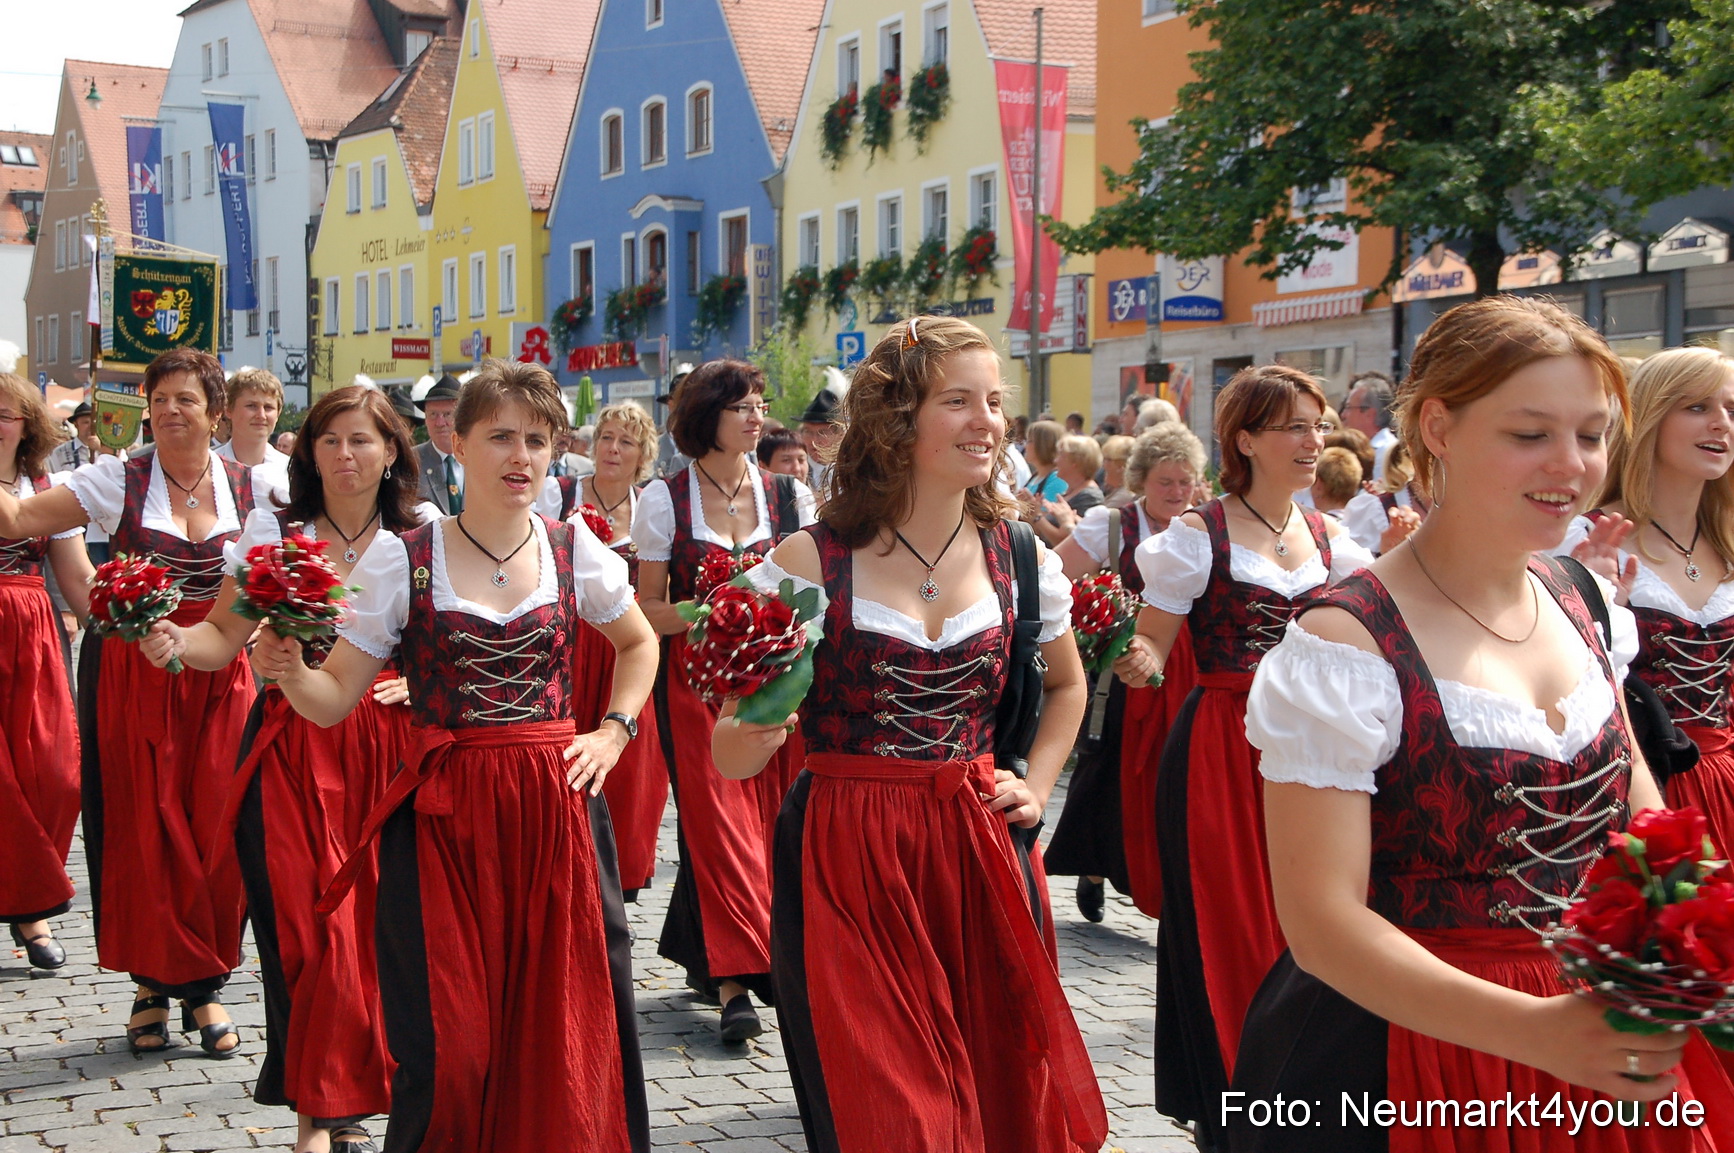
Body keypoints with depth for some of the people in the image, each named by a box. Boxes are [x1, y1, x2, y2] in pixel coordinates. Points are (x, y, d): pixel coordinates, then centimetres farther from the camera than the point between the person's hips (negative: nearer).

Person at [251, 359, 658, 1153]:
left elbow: (639, 644, 23)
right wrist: (288, 673, -22)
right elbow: (335, 699, -2)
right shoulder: (401, 560, -2)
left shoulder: (576, 551, 5)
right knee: (450, 1040, -1)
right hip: (444, 814, -2)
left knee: (571, 1021, 4)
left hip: (557, 804, 2)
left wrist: (614, 733, 9)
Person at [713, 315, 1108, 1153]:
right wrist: (759, 721, -27)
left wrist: (1037, 783, 10)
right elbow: (732, 759, -6)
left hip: (976, 855, 3)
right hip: (844, 860, -3)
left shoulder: (1018, 556, 3)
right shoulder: (811, 562, -8)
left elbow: (1066, 684, 24)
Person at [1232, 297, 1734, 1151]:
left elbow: (1637, 815, 14)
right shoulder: (1345, 645, -17)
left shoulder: (1582, 604, 4)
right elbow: (1322, 922, -21)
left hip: (1611, 1050, 6)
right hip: (1410, 1063, -6)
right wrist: (1537, 1030, -33)